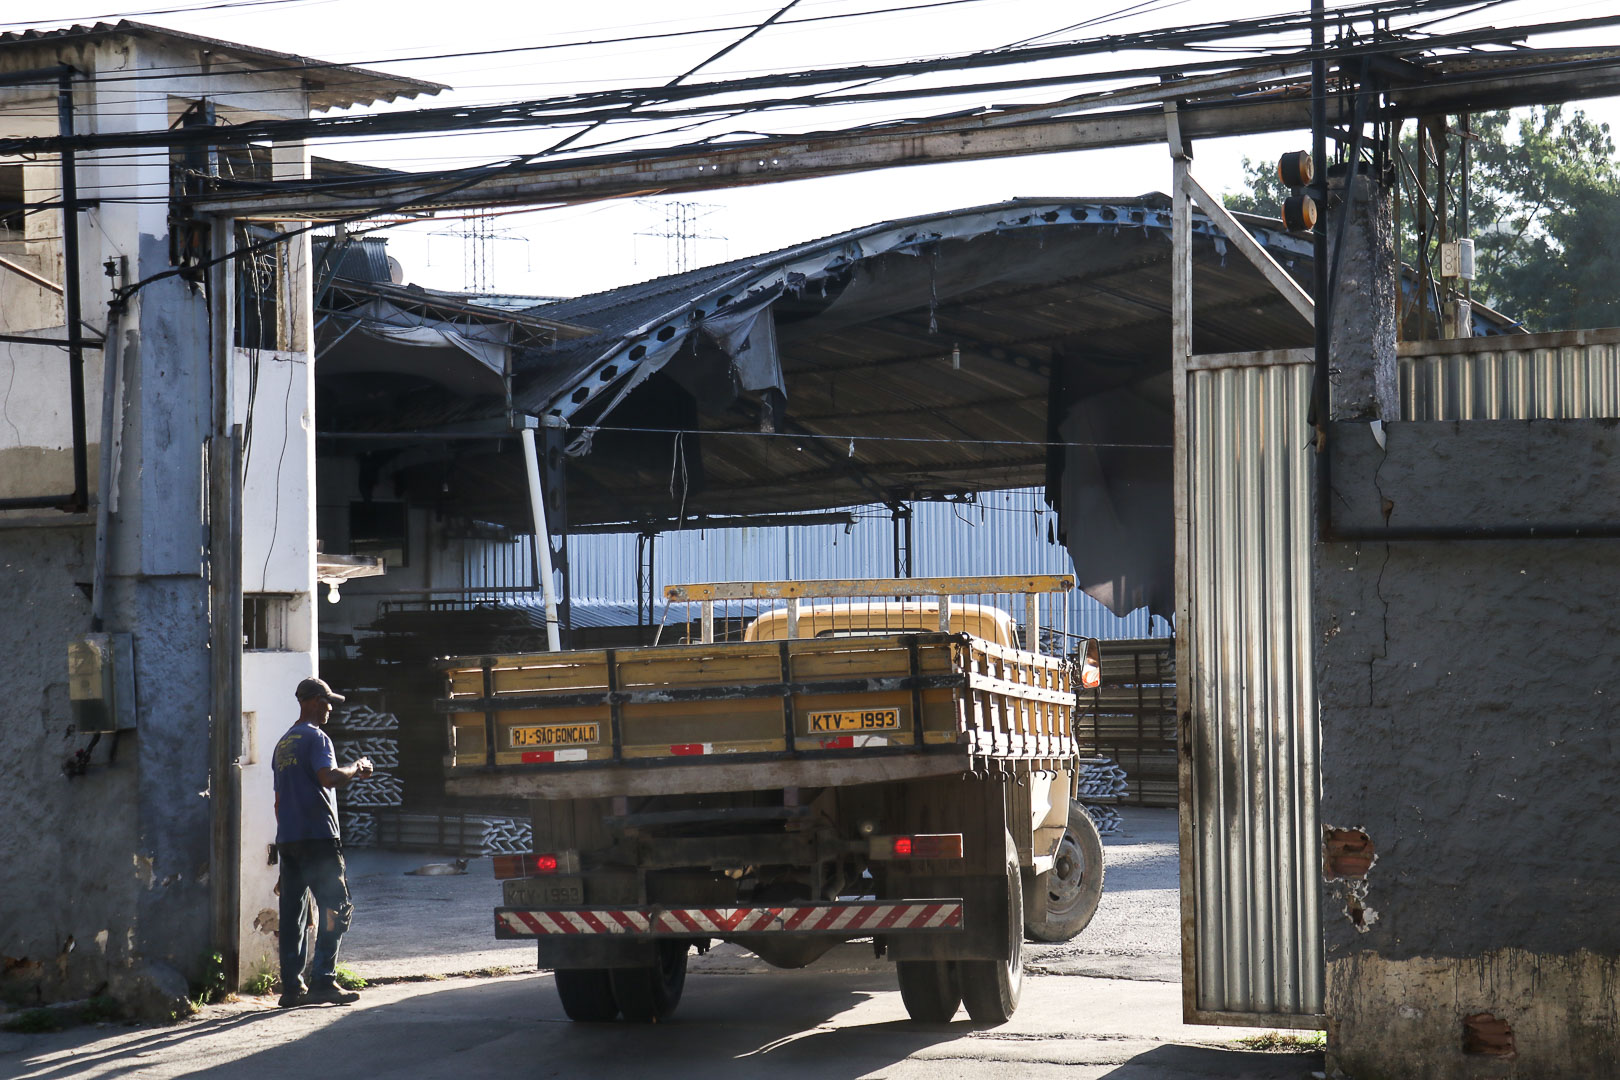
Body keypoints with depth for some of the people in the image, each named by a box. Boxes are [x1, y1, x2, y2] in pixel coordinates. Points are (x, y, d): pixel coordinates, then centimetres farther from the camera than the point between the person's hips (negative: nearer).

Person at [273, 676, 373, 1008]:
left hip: (287, 839, 8)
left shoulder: (284, 744, 21)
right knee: (335, 907, -6)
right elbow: (328, 777, -23)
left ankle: (292, 986, 4)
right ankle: (323, 981, -13)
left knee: (293, 912, 6)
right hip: (318, 836, -8)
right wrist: (357, 768, -6)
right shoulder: (315, 738, -7)